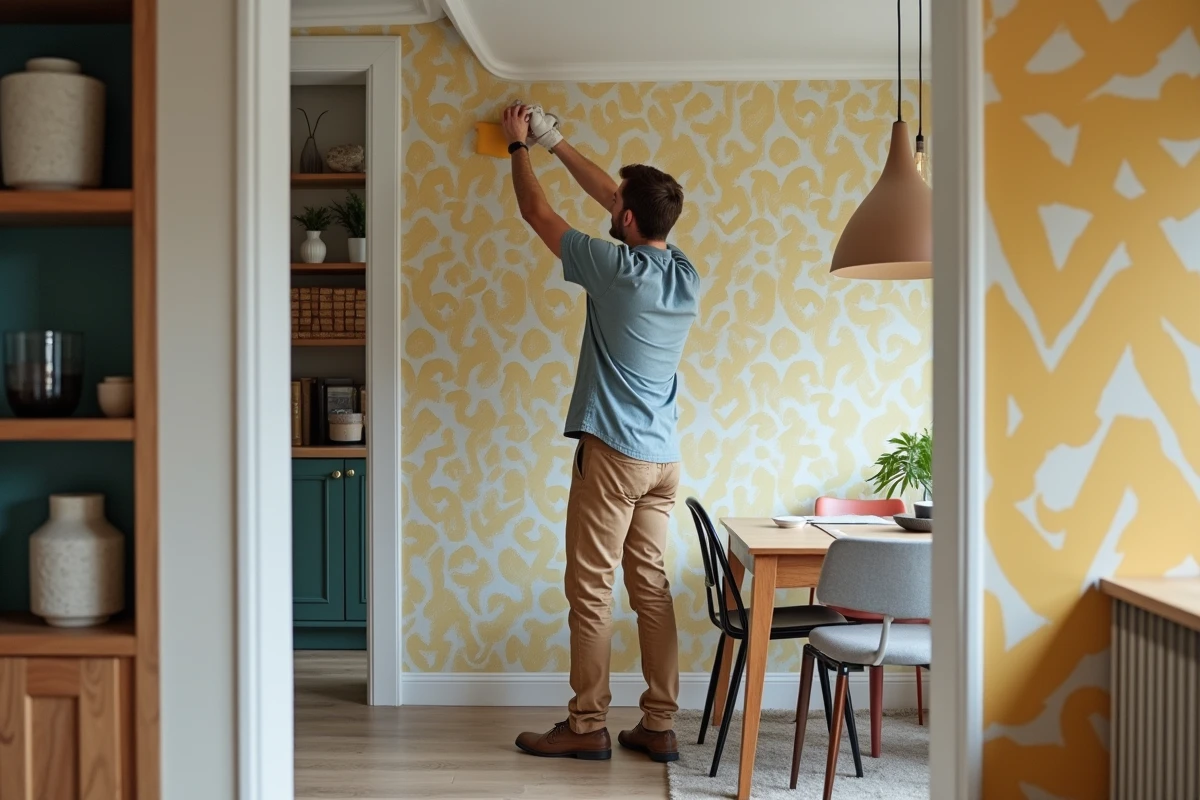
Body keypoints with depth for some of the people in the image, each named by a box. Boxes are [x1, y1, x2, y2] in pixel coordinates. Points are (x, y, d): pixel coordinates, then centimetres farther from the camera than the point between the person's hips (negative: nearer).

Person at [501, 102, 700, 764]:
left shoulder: (617, 268, -14)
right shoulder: (686, 274, 7)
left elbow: (537, 213, 0)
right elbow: (613, 196, 20)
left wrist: (519, 147, 16)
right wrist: (555, 143, 26)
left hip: (612, 454, -7)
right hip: (663, 457, 7)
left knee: (591, 590, 1)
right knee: (652, 587, 10)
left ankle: (587, 727, 9)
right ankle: (659, 726, 14)